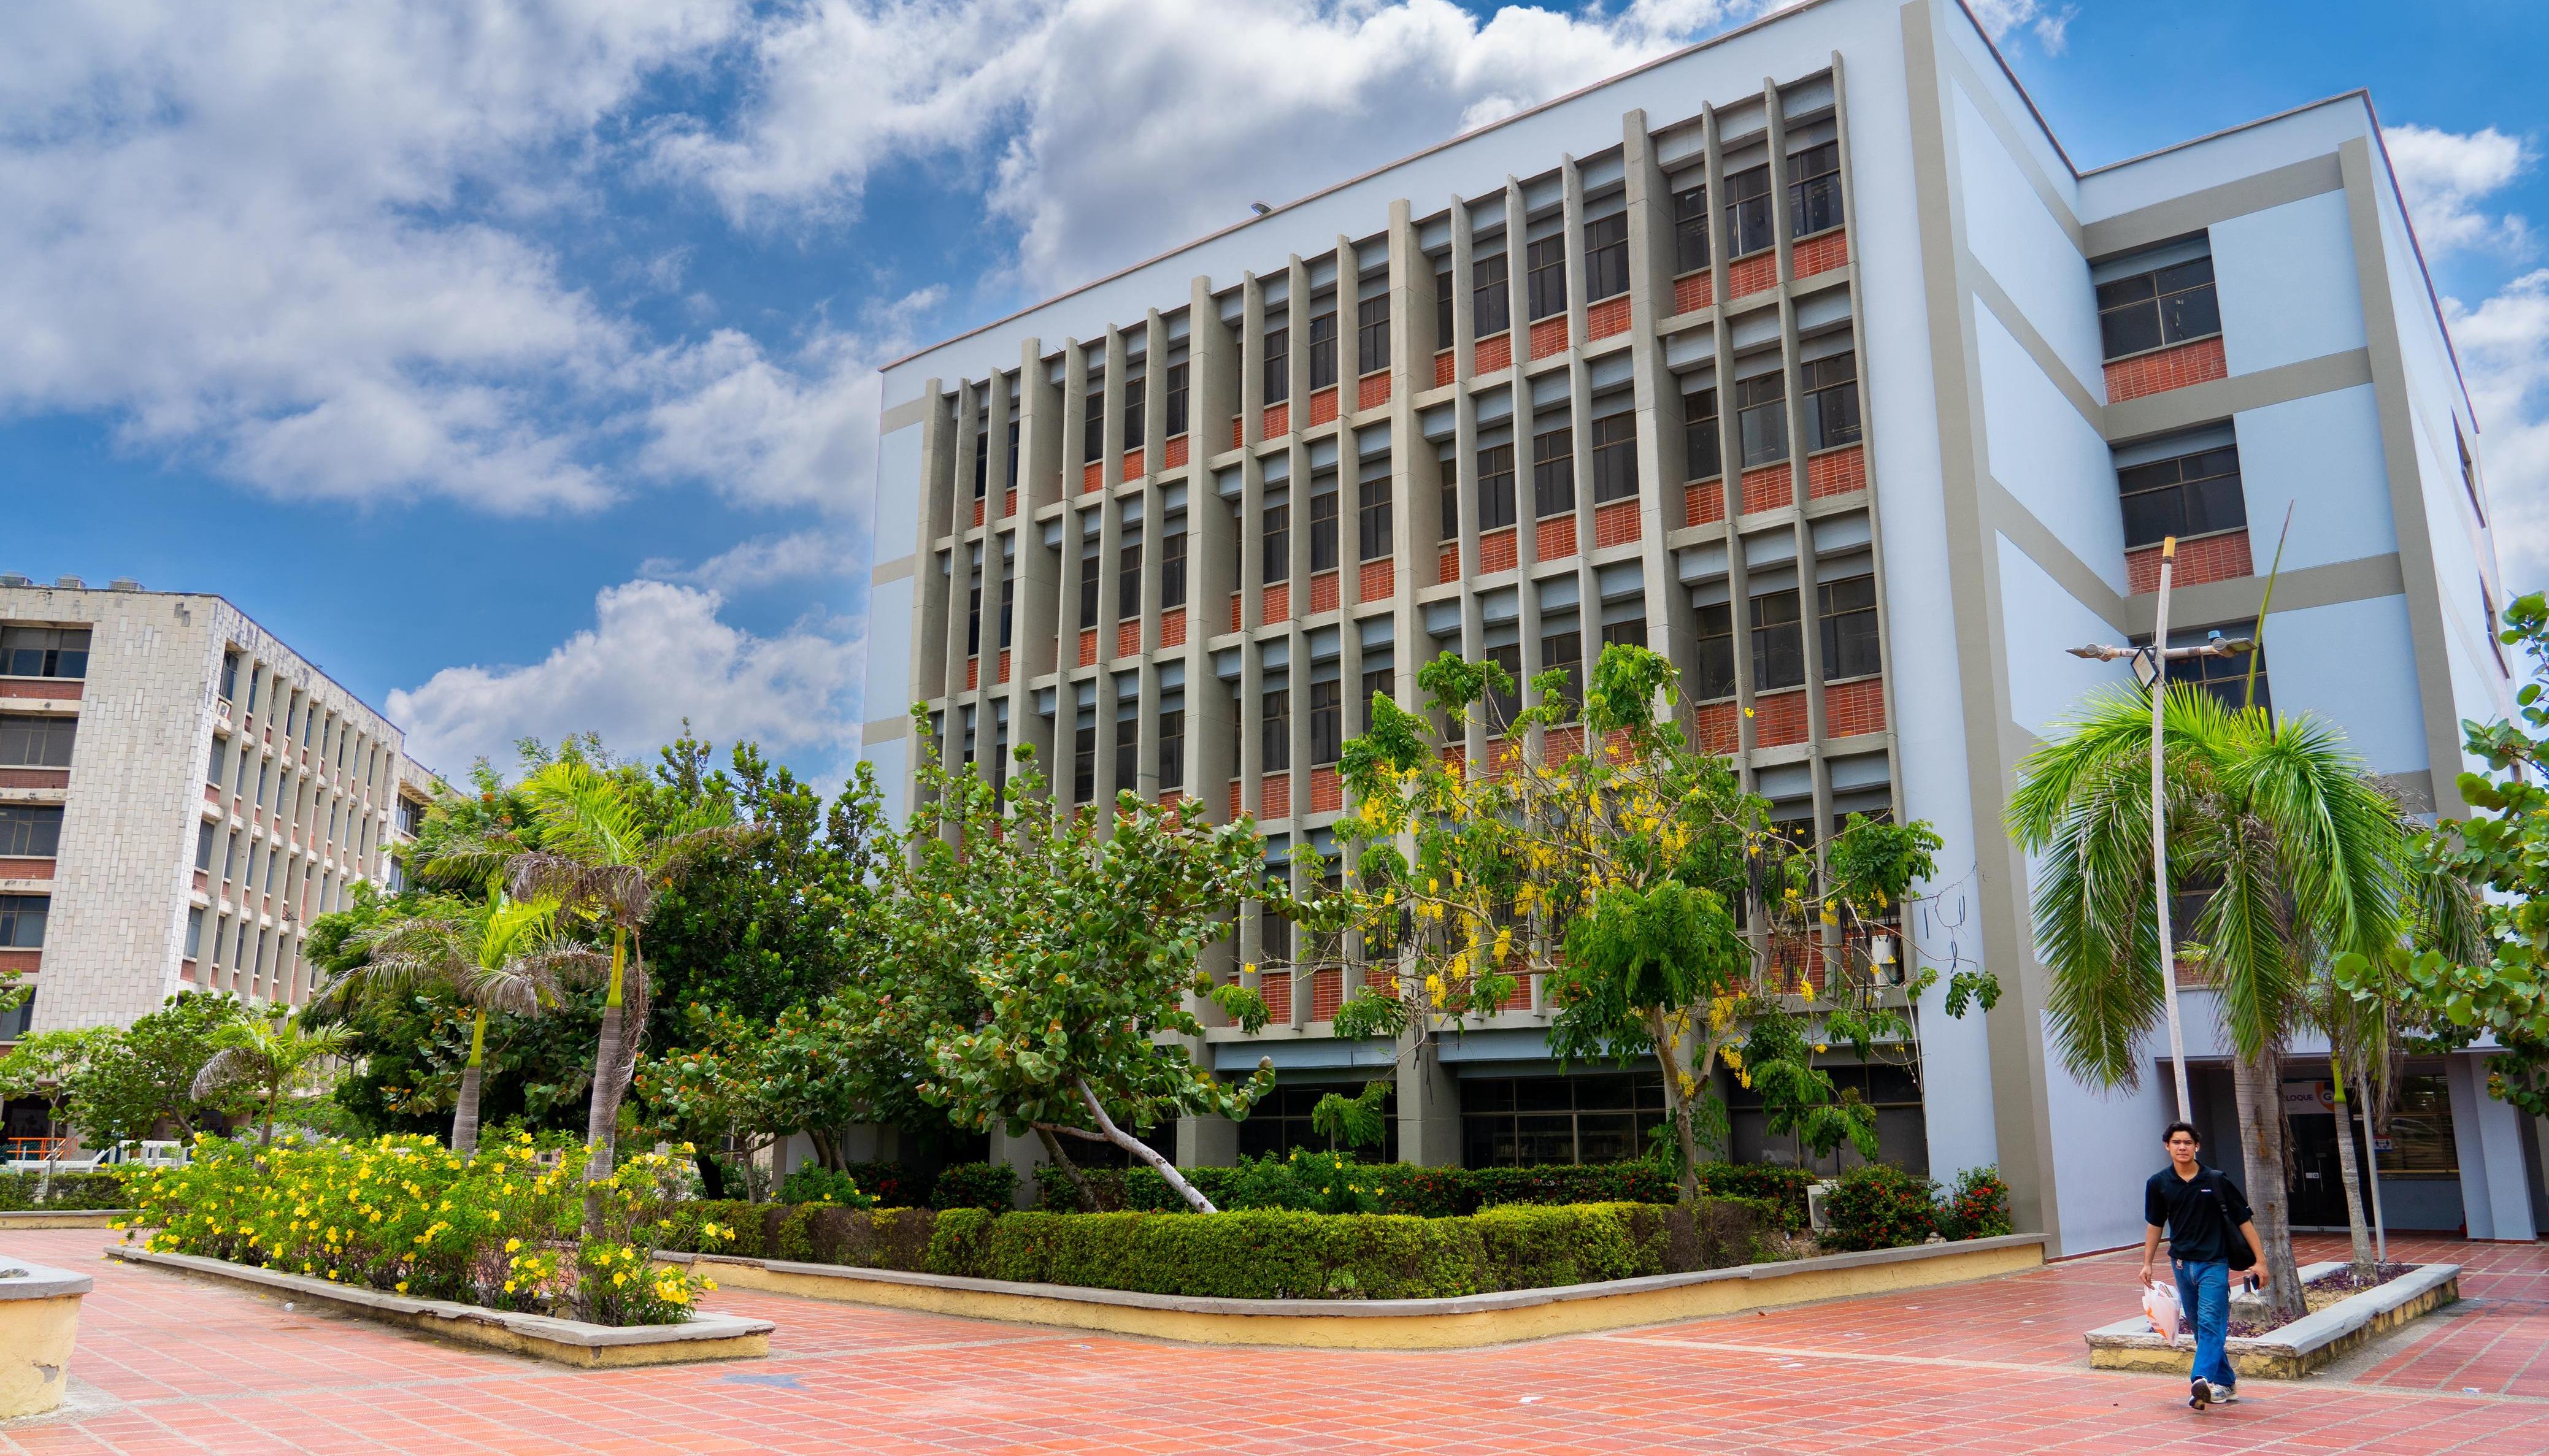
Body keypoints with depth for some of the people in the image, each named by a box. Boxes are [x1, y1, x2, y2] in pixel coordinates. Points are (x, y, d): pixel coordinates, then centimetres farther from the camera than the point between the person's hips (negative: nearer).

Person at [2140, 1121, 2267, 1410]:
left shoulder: (2216, 1181, -5)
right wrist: (2147, 1263, 13)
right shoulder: (2159, 1184, 3)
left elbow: (2244, 1220, 0)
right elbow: (2155, 1224, 14)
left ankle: (2202, 1380, -25)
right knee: (2200, 1327, 11)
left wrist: (2260, 1260, -2)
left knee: (2210, 1323, -15)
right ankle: (2225, 1383, 23)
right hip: (2182, 1264, 4)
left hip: (2213, 1263, -4)